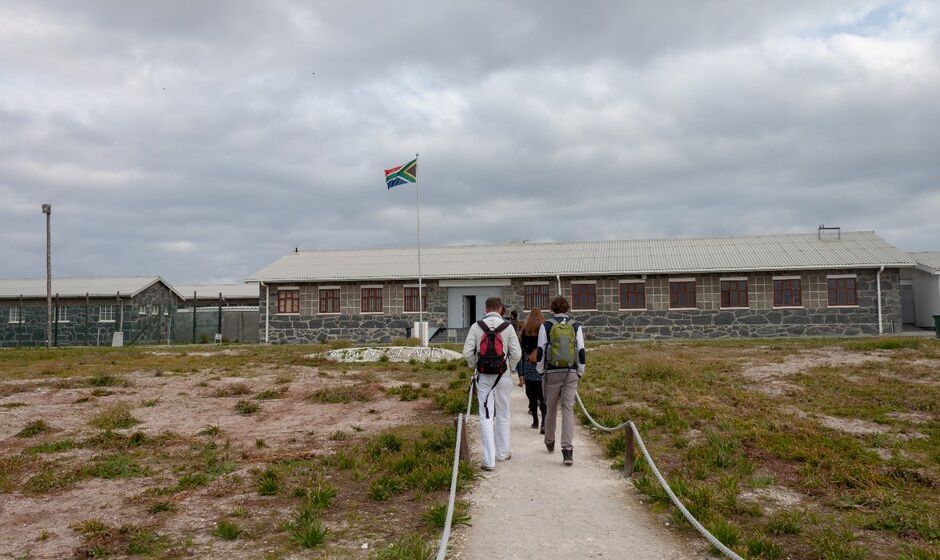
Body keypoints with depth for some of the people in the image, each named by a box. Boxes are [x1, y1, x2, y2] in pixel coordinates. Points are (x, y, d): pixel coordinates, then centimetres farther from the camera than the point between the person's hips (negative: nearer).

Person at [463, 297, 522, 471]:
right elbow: (516, 353, -8)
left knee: (486, 417, 1)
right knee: (503, 415, 15)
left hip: (483, 377, 0)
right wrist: (510, 368, 9)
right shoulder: (508, 327, -4)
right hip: (503, 376, 0)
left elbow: (467, 353, -7)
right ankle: (502, 453, 27)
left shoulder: (476, 327, -3)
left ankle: (489, 460, -4)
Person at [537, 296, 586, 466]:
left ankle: (549, 442, 33)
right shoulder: (576, 327, 3)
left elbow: (540, 351, -2)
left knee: (551, 408, 14)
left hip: (551, 373, 0)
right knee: (568, 409, -2)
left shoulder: (546, 326, -1)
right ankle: (568, 449, -12)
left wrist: (541, 372, 9)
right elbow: (581, 352, 2)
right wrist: (580, 373, 13)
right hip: (571, 374, 0)